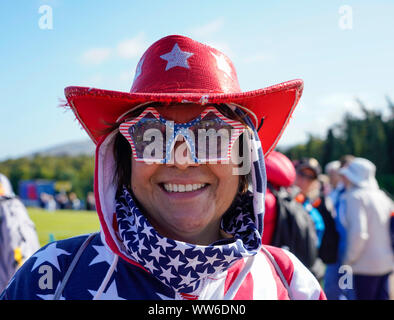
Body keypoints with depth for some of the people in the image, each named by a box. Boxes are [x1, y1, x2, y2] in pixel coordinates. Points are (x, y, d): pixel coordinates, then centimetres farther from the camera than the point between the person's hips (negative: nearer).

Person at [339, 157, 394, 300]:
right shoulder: (381, 196, 10)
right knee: (382, 296, 14)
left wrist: (349, 259, -13)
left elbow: (358, 232, -24)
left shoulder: (355, 197, -13)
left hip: (366, 265, -7)